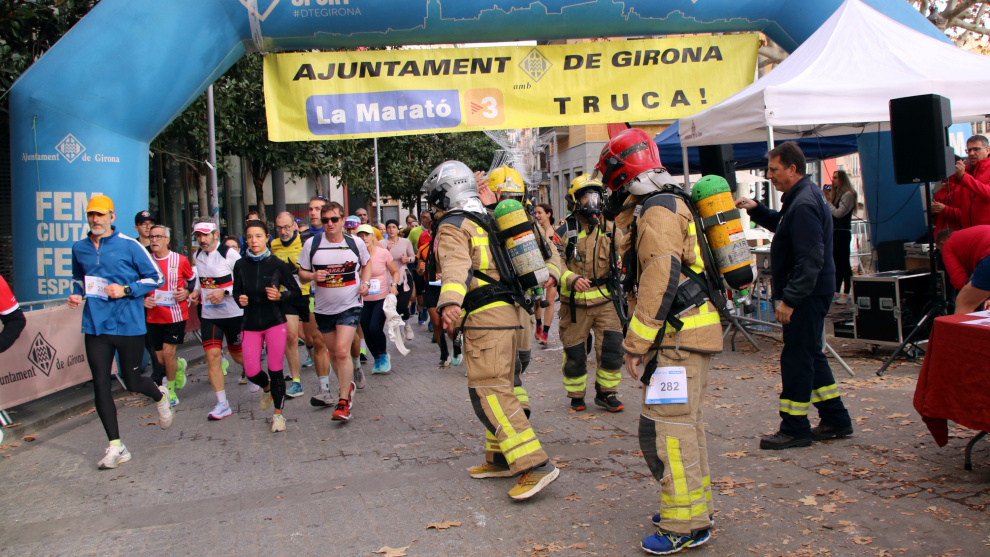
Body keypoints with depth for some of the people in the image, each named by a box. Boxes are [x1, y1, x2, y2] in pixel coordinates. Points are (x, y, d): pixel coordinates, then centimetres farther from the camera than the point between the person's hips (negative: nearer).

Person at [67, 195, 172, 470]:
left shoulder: (129, 246, -5)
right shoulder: (79, 248, 9)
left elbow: (156, 278, -2)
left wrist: (126, 290, -14)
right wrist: (77, 294, 5)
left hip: (129, 324, -4)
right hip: (95, 326, 4)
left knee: (132, 382, 6)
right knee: (100, 385, -2)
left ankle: (160, 396, 43)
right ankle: (116, 447, 6)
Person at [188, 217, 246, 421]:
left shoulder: (229, 254, -12)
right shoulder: (197, 256, 8)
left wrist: (224, 292, -23)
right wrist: (196, 291, 5)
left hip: (233, 312, -5)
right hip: (209, 314, 5)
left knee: (237, 355, 7)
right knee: (212, 355, -6)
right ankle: (222, 404, -2)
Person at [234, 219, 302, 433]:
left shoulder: (277, 264, -7)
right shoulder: (240, 265, 0)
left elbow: (296, 292, -1)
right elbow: (236, 291, 13)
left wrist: (280, 296, -19)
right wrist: (240, 299, -9)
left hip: (275, 322, -2)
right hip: (251, 324, 2)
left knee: (275, 370, -2)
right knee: (251, 372, -2)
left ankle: (278, 414, 16)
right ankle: (267, 388, 35)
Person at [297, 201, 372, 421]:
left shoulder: (356, 244, -3)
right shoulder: (311, 244, -4)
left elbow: (366, 265, 16)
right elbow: (302, 273, 4)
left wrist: (365, 283, -3)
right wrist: (313, 275, -18)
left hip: (350, 306, -3)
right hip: (324, 307, 3)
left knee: (342, 351, -16)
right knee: (333, 352, 14)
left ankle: (344, 402, -8)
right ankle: (348, 385, 40)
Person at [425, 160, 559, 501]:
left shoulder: (451, 228, -8)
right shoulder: (484, 222, 20)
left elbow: (456, 266, -28)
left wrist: (449, 303, -44)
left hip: (484, 318, -10)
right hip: (506, 314, 10)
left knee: (488, 393, -12)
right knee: (497, 389, 17)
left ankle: (535, 464, -18)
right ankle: (500, 459, 26)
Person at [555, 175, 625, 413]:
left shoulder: (609, 229, 7)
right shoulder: (564, 232, -6)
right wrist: (572, 279, -27)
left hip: (604, 301, 3)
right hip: (575, 303, -2)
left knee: (611, 349, -3)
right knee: (574, 355, 6)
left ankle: (606, 393, 17)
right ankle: (576, 396, 26)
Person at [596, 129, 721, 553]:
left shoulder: (657, 209, -15)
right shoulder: (665, 206, 18)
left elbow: (660, 279, -23)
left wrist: (635, 343, -20)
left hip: (680, 335, -11)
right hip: (687, 332, 11)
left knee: (665, 428, -8)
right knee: (684, 424, 18)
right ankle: (694, 507, 29)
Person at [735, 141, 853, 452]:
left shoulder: (804, 204, -21)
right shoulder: (799, 197, 12)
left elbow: (810, 260, -26)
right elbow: (782, 226, 31)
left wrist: (789, 299, -25)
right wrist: (756, 210, 15)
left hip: (807, 295, -11)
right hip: (807, 294, 11)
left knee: (796, 358, -3)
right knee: (811, 355, 17)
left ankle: (795, 429, 6)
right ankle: (836, 420, 26)